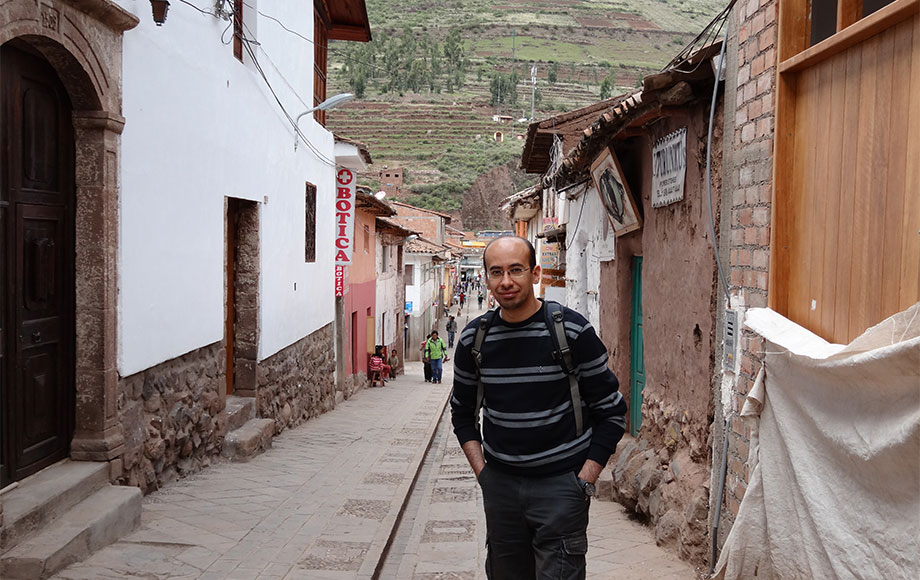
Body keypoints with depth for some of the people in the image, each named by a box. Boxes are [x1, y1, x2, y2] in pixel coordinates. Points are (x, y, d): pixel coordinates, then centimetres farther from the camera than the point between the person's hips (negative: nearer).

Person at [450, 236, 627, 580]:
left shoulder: (572, 330, -9)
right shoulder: (474, 338, 1)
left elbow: (611, 413, -4)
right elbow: (463, 412, 15)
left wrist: (585, 481, -8)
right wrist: (481, 471, 4)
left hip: (560, 483, -3)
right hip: (500, 483, 4)